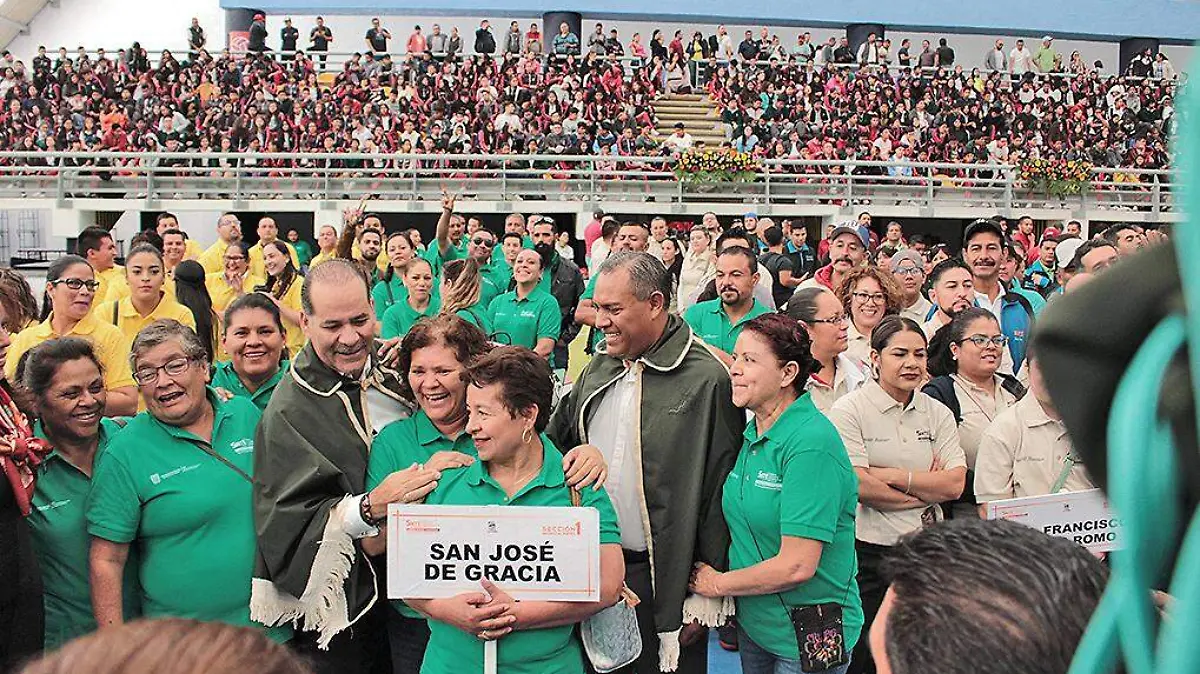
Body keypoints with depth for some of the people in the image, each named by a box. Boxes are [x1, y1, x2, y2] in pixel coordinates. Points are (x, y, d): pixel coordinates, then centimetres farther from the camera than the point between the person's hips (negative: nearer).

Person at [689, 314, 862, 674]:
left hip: (806, 640, -7)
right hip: (753, 623, 7)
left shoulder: (812, 442, -24)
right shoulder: (753, 435, 1)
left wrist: (717, 583, -13)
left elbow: (796, 567, -26)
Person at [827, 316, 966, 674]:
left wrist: (896, 476, -12)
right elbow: (859, 486, -17)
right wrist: (928, 487, -7)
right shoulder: (849, 410, -7)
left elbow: (955, 483, -1)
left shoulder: (938, 413, 8)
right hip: (868, 551, -4)